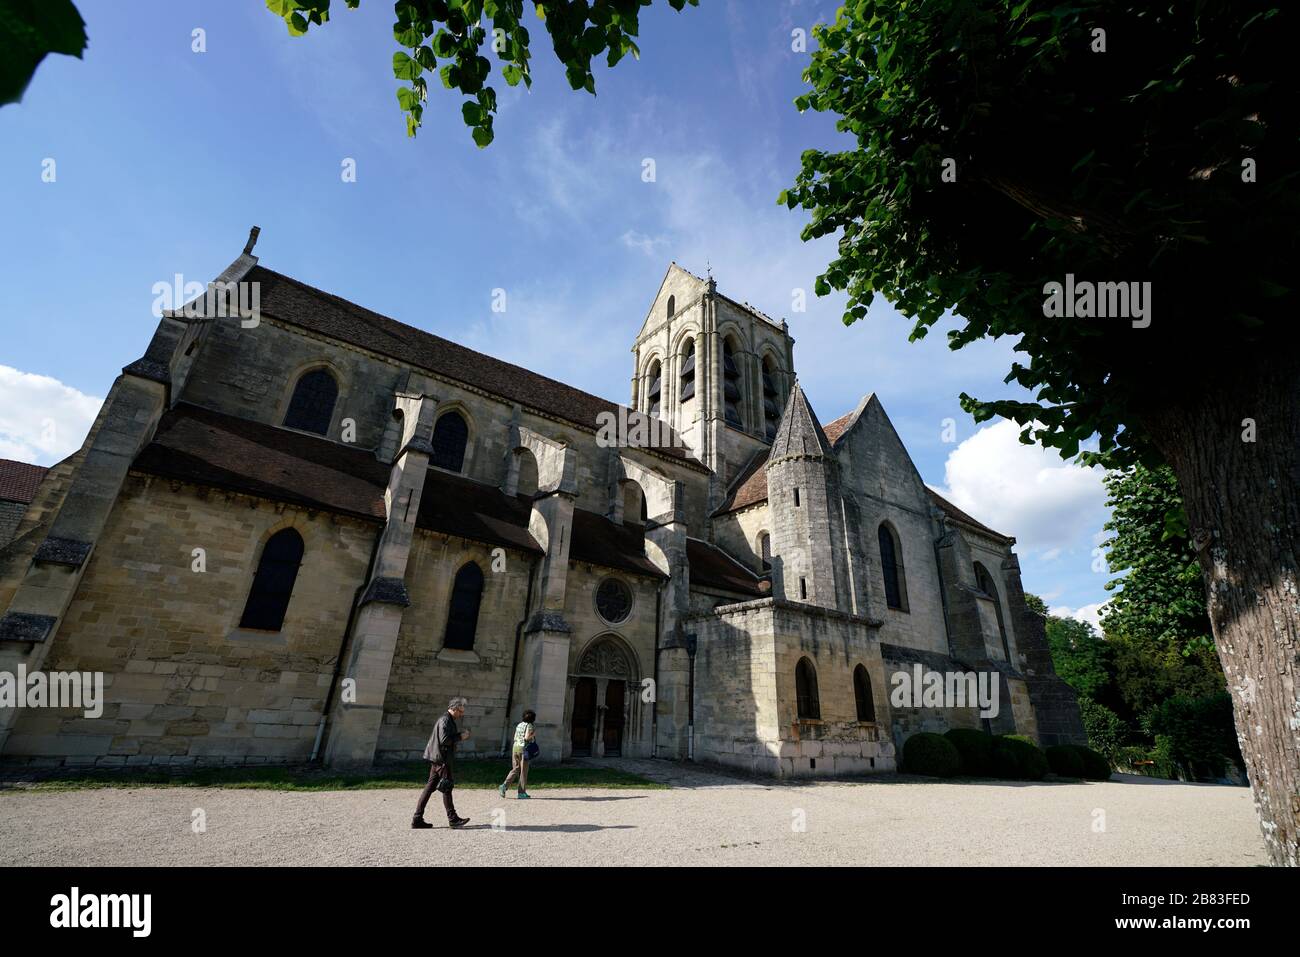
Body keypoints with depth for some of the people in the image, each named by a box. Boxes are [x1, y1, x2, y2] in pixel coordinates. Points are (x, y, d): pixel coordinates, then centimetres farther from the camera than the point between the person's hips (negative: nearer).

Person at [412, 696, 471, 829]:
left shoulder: (449, 720, 16)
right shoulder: (445, 720, -17)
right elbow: (444, 740, -25)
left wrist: (460, 735, 8)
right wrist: (460, 737, -16)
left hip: (438, 758, 10)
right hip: (442, 759, -10)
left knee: (430, 787, 11)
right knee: (447, 788, -2)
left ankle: (417, 819, 14)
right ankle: (452, 819, 6)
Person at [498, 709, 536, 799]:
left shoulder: (519, 725, 14)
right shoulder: (529, 726, -8)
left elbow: (515, 738, 16)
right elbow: (527, 738, -19)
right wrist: (534, 734, -2)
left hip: (515, 747, 7)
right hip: (523, 749, -7)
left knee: (515, 769, 14)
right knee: (523, 771, 3)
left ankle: (504, 786, -1)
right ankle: (522, 793, 8)